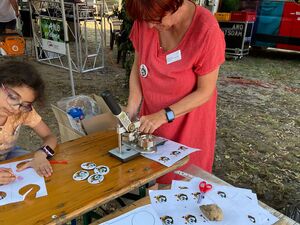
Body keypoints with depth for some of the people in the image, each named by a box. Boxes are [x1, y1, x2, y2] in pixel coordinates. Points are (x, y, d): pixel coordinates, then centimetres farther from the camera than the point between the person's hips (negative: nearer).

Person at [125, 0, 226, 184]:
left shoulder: (207, 30, -26)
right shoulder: (145, 19, -13)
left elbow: (205, 91, -18)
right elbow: (137, 67, -1)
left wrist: (163, 116, -24)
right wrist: (131, 110, -11)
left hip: (189, 123, -3)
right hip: (150, 120, 4)